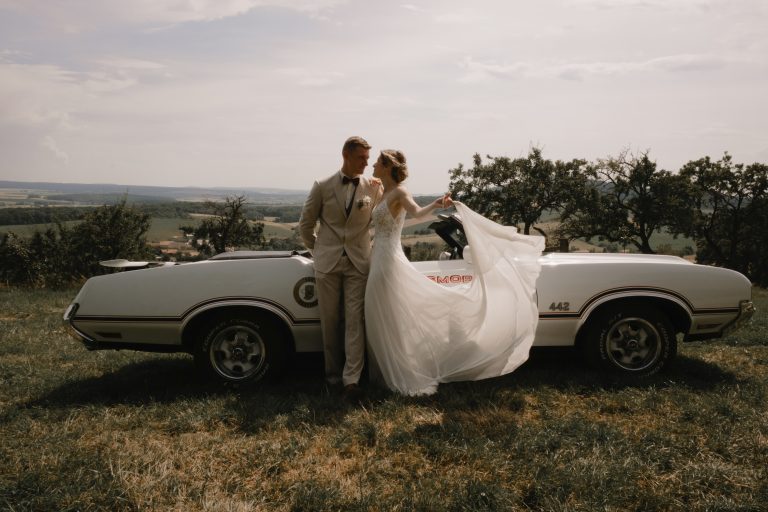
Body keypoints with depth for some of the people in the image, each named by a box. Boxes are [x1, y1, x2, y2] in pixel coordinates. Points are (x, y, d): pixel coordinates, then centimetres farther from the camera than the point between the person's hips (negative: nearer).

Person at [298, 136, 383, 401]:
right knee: (330, 321, 7)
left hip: (358, 263, 0)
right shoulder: (322, 187, 0)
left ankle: (351, 378, -5)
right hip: (328, 262, 0)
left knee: (355, 320, -5)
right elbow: (305, 224, 10)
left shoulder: (373, 188, 1)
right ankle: (333, 372, 21)